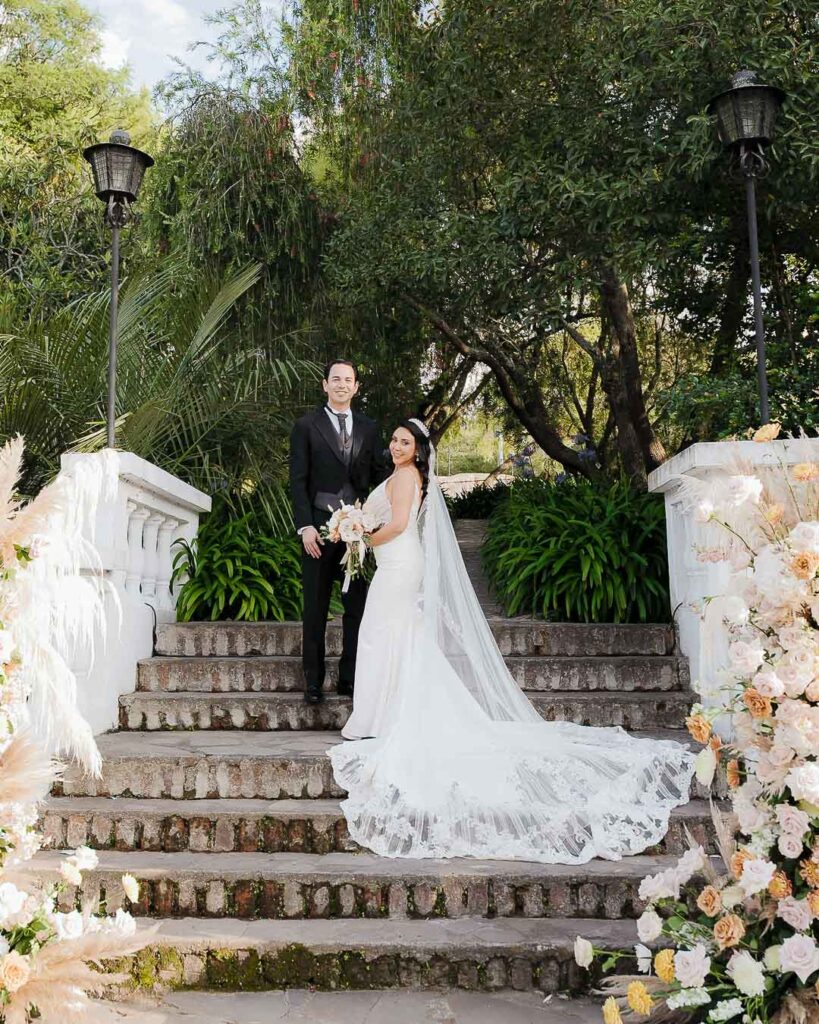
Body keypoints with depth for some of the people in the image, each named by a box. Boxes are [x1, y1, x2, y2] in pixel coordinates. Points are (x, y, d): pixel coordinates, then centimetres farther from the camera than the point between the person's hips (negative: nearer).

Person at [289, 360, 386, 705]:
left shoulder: (369, 428, 12)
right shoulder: (307, 426, 3)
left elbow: (378, 477, 13)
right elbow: (298, 480, -2)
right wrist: (305, 526, -11)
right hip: (319, 526, -3)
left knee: (356, 605, 5)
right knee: (315, 608, 4)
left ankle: (349, 677, 14)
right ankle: (313, 680, 11)